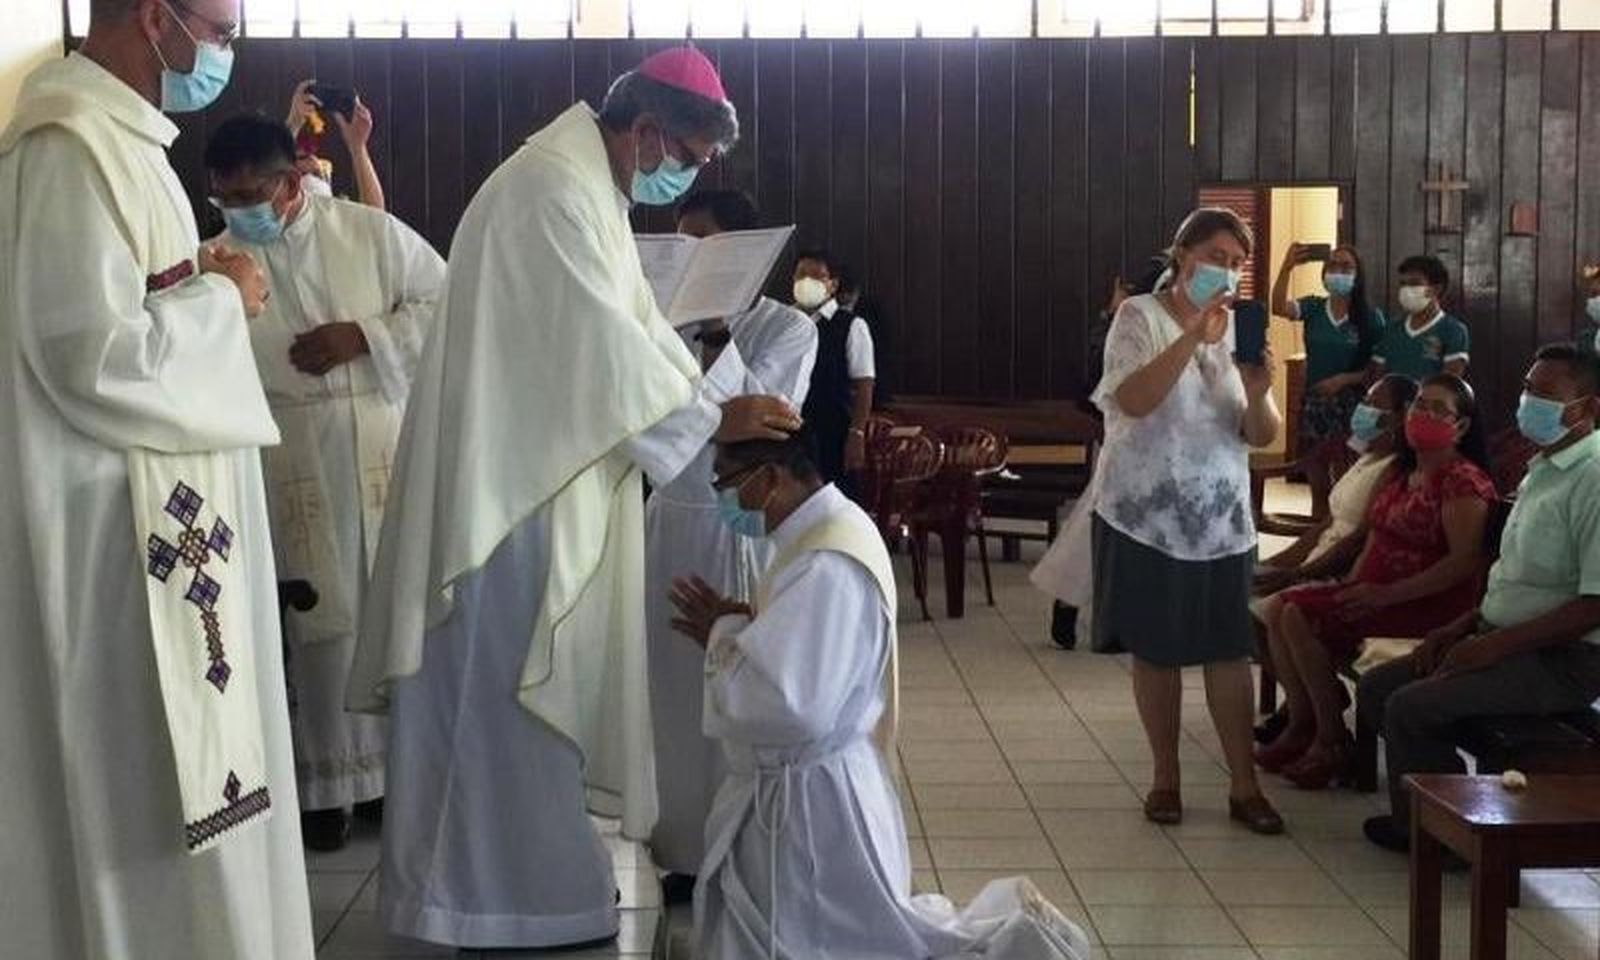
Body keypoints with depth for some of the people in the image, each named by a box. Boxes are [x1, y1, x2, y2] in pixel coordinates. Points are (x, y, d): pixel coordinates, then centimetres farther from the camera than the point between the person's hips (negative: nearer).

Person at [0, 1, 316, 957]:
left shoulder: (114, 135, 13)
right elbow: (98, 350, -26)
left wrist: (200, 281, 4)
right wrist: (221, 296, -12)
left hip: (156, 511, 10)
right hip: (119, 526, -10)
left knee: (172, 779, 17)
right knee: (151, 786, 0)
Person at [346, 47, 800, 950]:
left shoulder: (592, 191, 16)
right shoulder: (553, 189, -18)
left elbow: (638, 324, 16)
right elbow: (606, 344, -22)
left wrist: (730, 406, 8)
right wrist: (713, 417, -15)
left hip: (550, 470, 11)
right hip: (514, 474, -11)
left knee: (541, 677, 15)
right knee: (512, 681, -3)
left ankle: (529, 867, 25)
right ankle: (508, 891, 7)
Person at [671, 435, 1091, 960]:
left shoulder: (826, 568, -28)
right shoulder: (827, 531, 5)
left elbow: (787, 707, -33)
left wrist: (724, 632, -18)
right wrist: (731, 633, -4)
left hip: (810, 802, -10)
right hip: (796, 786, 10)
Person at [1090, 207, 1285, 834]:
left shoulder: (1239, 329, 7)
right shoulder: (1140, 317, -5)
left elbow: (1262, 436, 2)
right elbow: (1134, 401, -23)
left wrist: (1257, 395, -20)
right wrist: (1193, 335, -30)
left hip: (1222, 521, 3)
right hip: (1146, 516, -3)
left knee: (1229, 651, 3)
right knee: (1156, 650, 6)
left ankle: (1244, 785, 10)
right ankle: (1166, 778, 20)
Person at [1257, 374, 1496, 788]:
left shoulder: (1462, 480, -13)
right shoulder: (1405, 472, 16)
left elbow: (1465, 561, -21)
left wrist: (1388, 594, -23)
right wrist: (1350, 587, 5)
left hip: (1430, 603, -9)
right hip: (1378, 590, 9)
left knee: (1302, 616, -21)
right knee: (1283, 607, -5)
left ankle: (1333, 742, -9)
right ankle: (1301, 726, 0)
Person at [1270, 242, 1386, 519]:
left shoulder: (1371, 317, -3)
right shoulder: (1313, 308, 3)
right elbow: (1279, 307, -17)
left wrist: (1344, 379, -17)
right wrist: (1286, 267, -29)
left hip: (1352, 405, -3)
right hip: (1314, 404, 3)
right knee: (1317, 485, 11)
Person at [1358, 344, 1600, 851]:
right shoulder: (1543, 470, 15)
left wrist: (1496, 644, -20)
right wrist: (1461, 627, 8)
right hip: (1503, 639, 10)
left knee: (1410, 707, -21)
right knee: (1376, 689, 3)